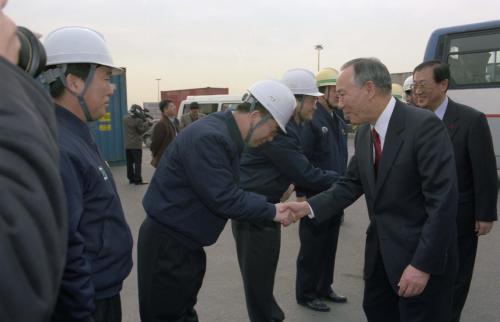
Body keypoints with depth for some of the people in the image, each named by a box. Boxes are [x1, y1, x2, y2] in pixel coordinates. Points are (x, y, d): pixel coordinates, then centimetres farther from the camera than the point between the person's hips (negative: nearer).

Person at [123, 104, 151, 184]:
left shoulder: (125, 118, 4)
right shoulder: (138, 120, -16)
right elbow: (142, 130, -7)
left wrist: (143, 120, 8)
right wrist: (147, 122, 4)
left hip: (127, 145, 7)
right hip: (136, 145, -6)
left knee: (129, 163, 12)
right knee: (137, 163, -2)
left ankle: (131, 179, 18)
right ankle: (137, 180, -3)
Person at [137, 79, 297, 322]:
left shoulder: (225, 135, 6)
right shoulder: (209, 138, -26)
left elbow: (230, 191, 11)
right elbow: (224, 199, -26)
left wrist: (271, 205, 3)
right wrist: (271, 211, -15)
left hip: (185, 241, 9)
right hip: (167, 243, -9)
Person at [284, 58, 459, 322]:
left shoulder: (425, 126, -21)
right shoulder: (365, 132, 3)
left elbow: (443, 201, -23)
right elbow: (351, 184, 8)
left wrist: (423, 264, -24)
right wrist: (309, 207, -6)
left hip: (420, 252, -7)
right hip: (380, 248, 7)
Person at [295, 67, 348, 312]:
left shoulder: (339, 120, 12)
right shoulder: (310, 118, -16)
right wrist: (302, 193, -19)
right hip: (316, 196, -8)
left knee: (329, 245, 18)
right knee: (312, 247, 5)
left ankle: (324, 287, 33)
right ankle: (306, 293, 21)